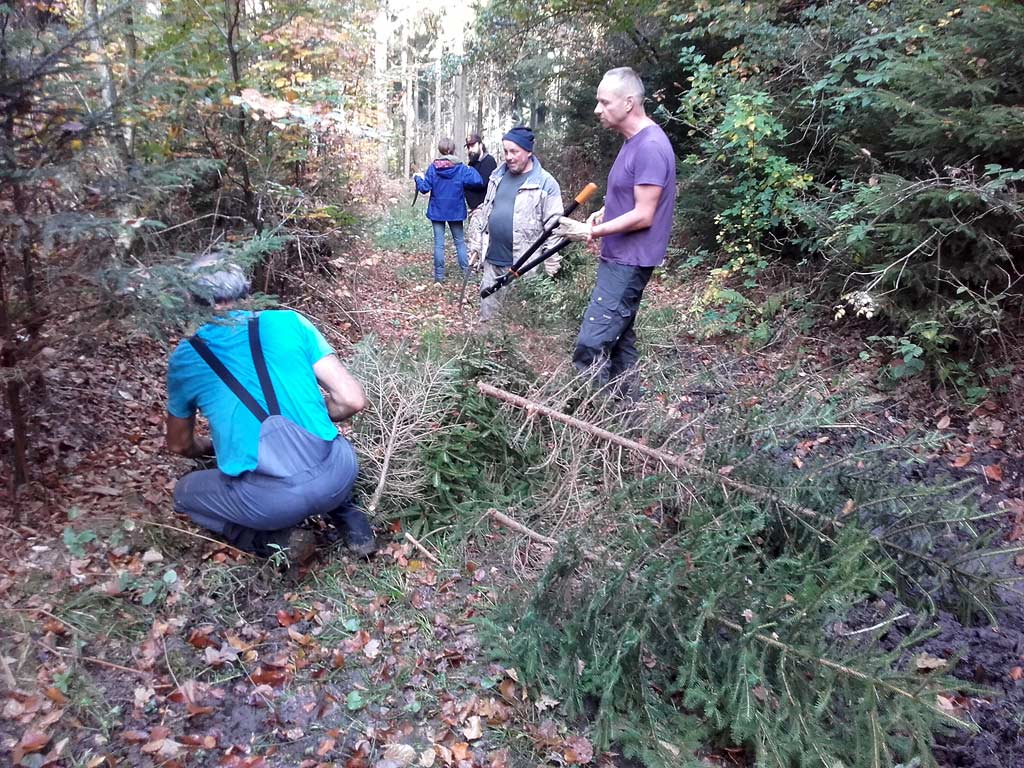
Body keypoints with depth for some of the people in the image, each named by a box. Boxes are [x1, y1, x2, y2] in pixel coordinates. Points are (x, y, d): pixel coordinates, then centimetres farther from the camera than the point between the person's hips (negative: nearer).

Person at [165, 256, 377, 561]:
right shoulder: (288, 321, 8)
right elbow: (353, 400, 3)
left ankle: (276, 542, 7)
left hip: (265, 499, -2)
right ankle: (352, 523, 18)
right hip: (335, 474, 3)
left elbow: (180, 445, 28)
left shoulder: (184, 357, 11)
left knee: (185, 493, 29)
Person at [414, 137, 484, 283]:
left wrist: (418, 178, 13)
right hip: (455, 211, 0)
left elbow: (424, 188, -7)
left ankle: (439, 277, 6)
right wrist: (471, 170, 3)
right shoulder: (461, 168, -7)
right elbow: (478, 182, -17)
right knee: (460, 241, 13)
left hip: (437, 211, 0)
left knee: (439, 244, 4)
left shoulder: (433, 167, -6)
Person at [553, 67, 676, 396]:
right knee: (618, 336, 16)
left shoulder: (650, 146, -19)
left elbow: (643, 216, -21)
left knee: (591, 346, -13)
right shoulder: (633, 141, 12)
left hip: (629, 262, -10)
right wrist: (605, 212, 8)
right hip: (620, 258, 10)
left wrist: (591, 232, -17)